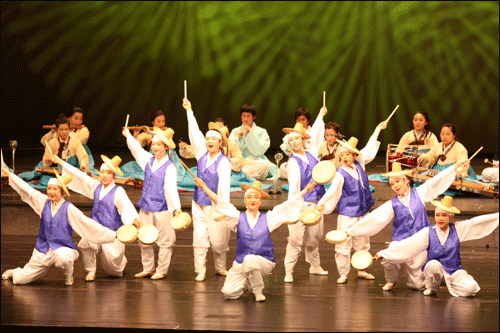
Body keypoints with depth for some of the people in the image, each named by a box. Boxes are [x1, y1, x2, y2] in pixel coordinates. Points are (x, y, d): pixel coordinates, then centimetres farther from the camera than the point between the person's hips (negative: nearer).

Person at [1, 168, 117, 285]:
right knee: (20, 279, 4)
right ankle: (12, 273, 45)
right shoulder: (43, 202, 3)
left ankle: (68, 278, -5)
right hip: (43, 251, 4)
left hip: (63, 249, -4)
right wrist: (10, 175, 19)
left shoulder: (68, 208, -8)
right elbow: (27, 189, 13)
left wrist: (113, 235, -15)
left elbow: (87, 223, -10)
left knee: (64, 258, -42)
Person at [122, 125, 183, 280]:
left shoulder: (170, 167, -10)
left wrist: (176, 206, -31)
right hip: (146, 207, 6)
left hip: (162, 209, -6)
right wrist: (128, 135, 33)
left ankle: (161, 271, 11)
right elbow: (136, 148, 23)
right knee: (144, 240, 11)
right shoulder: (149, 160, 8)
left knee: (164, 241, 1)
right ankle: (147, 269, 23)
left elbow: (171, 187, -21)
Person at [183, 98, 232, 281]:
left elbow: (224, 185, -15)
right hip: (198, 202, 4)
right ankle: (200, 271, 5)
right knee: (199, 237, 1)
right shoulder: (202, 155, 5)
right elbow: (195, 134, 5)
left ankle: (220, 268, 23)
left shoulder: (224, 162, -9)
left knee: (218, 239, 3)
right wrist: (189, 111, 4)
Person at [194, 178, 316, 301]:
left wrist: (306, 190, -2)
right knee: (229, 293, -15)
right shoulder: (238, 218, 7)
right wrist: (204, 187, -7)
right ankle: (247, 284, 20)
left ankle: (258, 291, -11)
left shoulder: (268, 218, 6)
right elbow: (220, 203, 0)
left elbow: (289, 204, 3)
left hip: (264, 262, -2)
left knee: (249, 259, -37)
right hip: (241, 263, 2)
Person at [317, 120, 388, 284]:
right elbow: (332, 190, -21)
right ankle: (343, 274, 6)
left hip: (362, 212, 6)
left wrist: (377, 130, 21)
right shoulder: (340, 174, -14)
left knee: (362, 243, 14)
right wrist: (322, 204, -35)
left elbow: (369, 150, 14)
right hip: (347, 214, -6)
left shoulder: (359, 164, 2)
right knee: (343, 244, -4)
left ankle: (362, 270, 27)